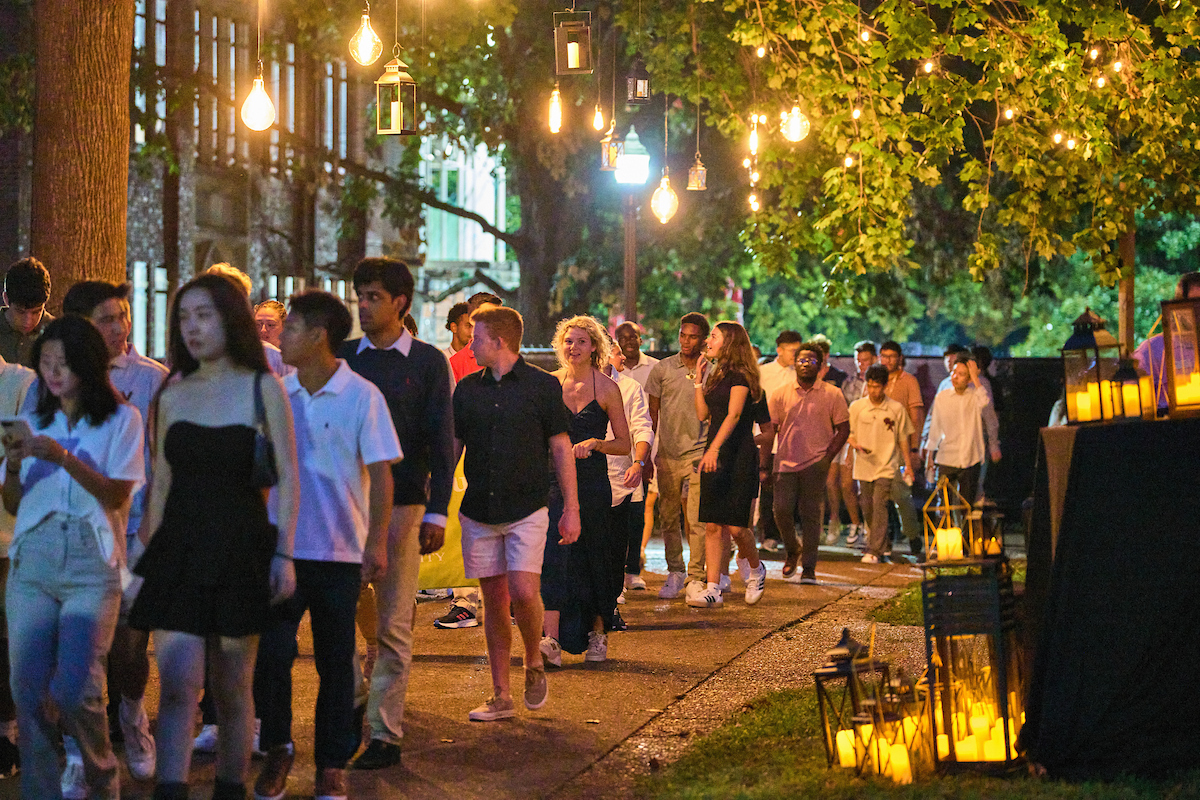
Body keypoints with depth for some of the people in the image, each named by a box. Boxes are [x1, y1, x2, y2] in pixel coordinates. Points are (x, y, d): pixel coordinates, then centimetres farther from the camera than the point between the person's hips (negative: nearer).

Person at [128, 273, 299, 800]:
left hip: (240, 553, -2)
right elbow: (162, 481, 15)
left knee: (232, 690, 6)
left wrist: (283, 553, -7)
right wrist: (147, 549, 13)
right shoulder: (172, 395, 11)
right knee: (177, 684, -10)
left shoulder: (262, 388, 1)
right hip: (178, 551, 2)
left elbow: (287, 477, -1)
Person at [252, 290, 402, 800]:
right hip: (280, 545, 3)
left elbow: (380, 473, -5)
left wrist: (377, 542, -10)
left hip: (340, 549, -3)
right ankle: (277, 749, 16)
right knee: (271, 653, -3)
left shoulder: (361, 396, -5)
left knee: (335, 662, 5)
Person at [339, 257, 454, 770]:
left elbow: (441, 441, 1)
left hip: (400, 505, -3)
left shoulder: (428, 362, 2)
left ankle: (385, 735, 1)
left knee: (393, 626, -2)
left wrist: (436, 513, -6)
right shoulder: (343, 358, 9)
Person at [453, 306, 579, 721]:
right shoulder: (467, 389, 8)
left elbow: (561, 448, 0)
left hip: (527, 508, -4)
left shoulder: (542, 386, -2)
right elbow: (451, 447, 14)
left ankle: (534, 663, 11)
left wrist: (571, 508, -3)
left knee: (523, 592, -17)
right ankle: (501, 696, 12)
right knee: (494, 599, 6)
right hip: (479, 511, 4)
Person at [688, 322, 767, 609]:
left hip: (738, 457, -8)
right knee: (712, 525, 1)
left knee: (736, 526, -9)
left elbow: (734, 415, -20)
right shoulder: (717, 375, 18)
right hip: (714, 456, 8)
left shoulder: (739, 375, -9)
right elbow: (703, 414, 16)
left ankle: (756, 571, 18)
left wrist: (714, 448, -30)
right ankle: (712, 589, 0)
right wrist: (699, 381, 12)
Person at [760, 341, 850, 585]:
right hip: (785, 462, 2)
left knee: (810, 514, -3)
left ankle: (808, 568, 5)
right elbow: (769, 430, 8)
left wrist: (827, 457, -6)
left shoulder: (832, 394, 3)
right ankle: (793, 550, 22)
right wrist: (763, 465, 2)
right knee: (781, 510, -6)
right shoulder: (780, 395, 8)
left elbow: (843, 429, 6)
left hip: (815, 464, -2)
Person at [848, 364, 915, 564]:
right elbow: (848, 433, 9)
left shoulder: (897, 409, -1)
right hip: (864, 465, 3)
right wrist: (856, 445, -12)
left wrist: (908, 465, 8)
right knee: (868, 508, 9)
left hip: (886, 466, -3)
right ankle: (880, 542, 30)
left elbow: (903, 439, 7)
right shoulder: (856, 407, 2)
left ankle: (874, 551, -16)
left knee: (879, 506, -14)